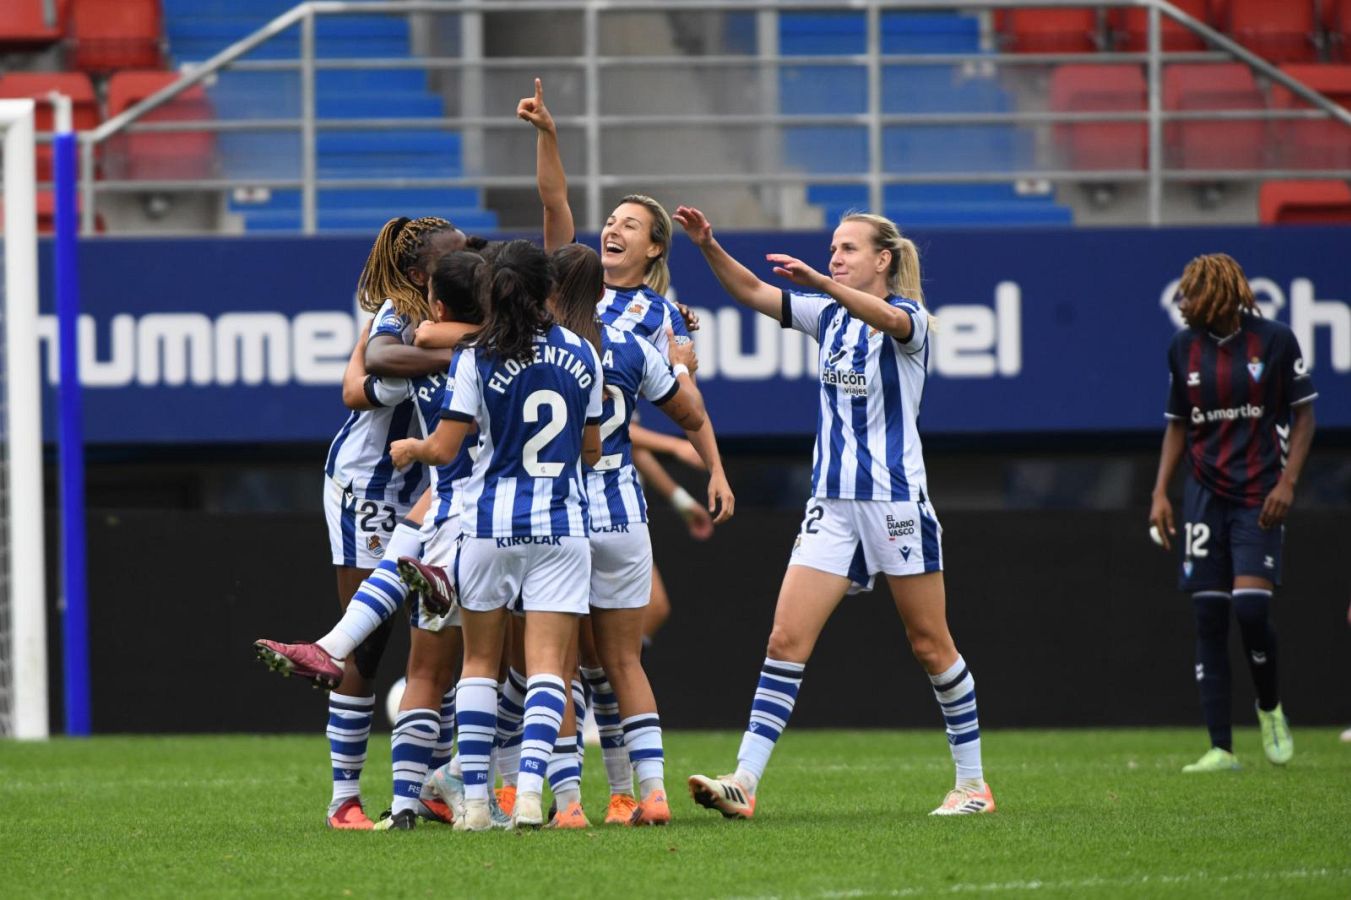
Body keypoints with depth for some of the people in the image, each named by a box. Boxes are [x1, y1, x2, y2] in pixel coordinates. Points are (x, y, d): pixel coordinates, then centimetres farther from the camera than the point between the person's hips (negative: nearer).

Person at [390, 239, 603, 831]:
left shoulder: (477, 358, -7)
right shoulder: (581, 355, 4)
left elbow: (443, 449, -9)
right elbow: (592, 450, 12)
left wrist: (409, 448, 13)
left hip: (490, 521, -1)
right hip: (561, 525, 1)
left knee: (479, 660, 10)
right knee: (547, 664, -3)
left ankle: (475, 799, 5)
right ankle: (530, 790, -20)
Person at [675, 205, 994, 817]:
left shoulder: (910, 316, -7)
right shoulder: (829, 315, 11)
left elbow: (890, 319, -31)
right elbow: (751, 292, 3)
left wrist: (821, 282, -47)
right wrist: (708, 246, -16)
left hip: (896, 500, -5)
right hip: (832, 502, 5)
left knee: (930, 645, 4)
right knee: (786, 639, -6)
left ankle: (972, 782, 16)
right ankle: (744, 781, -12)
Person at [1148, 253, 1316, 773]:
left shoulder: (1275, 340, -4)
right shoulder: (1184, 348, 7)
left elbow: (1303, 415, 1)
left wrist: (1288, 481, -9)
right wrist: (1160, 492, 5)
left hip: (1259, 496, -4)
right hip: (1205, 494, 4)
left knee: (1250, 605, -18)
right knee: (1209, 617, -2)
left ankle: (1270, 708, 10)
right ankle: (1220, 748, 0)